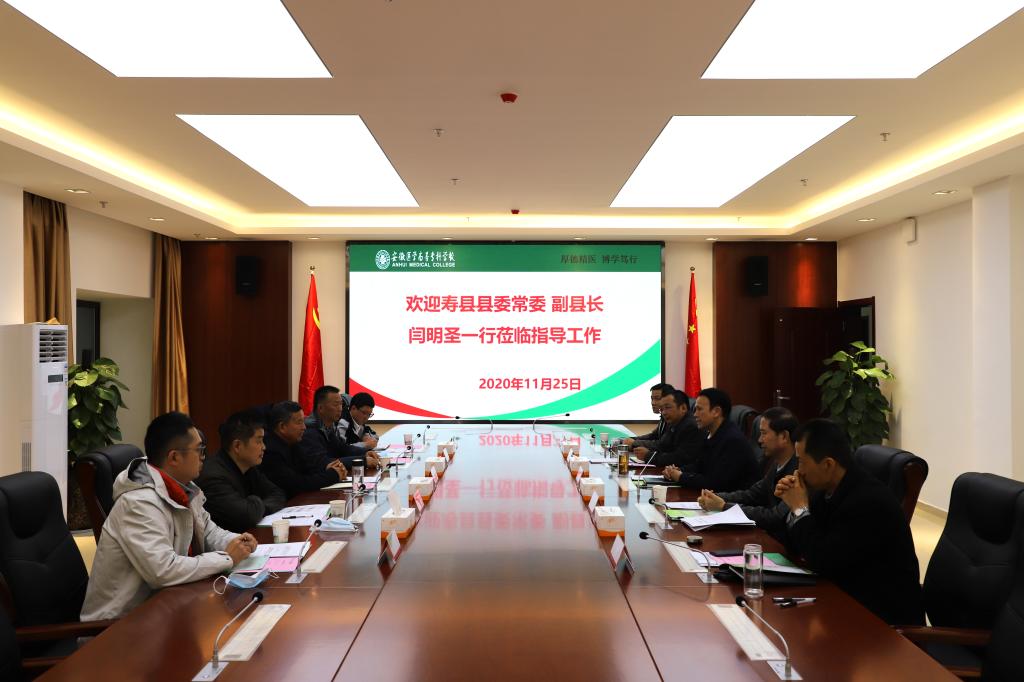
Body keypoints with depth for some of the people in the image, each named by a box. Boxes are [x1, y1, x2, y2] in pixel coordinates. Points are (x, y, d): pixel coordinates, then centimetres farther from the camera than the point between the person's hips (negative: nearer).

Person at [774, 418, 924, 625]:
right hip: (846, 597, 7)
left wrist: (800, 509, -16)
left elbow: (823, 562, -25)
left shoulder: (869, 501, -25)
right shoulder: (827, 490, 0)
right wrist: (794, 505, -8)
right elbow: (796, 547, 8)